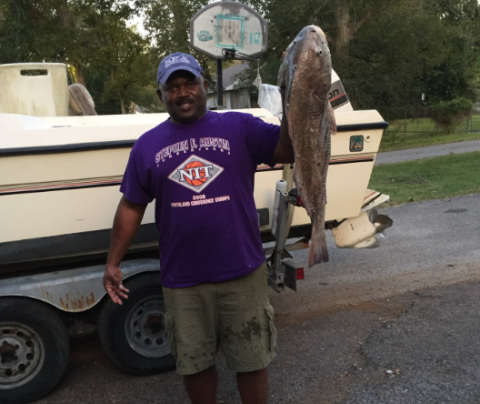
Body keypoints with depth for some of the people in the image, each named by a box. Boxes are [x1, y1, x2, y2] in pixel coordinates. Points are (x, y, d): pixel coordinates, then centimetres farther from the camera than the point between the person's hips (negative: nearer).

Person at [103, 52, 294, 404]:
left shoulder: (239, 127, -2)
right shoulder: (147, 145, 5)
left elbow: (290, 150, -11)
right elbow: (131, 207, 8)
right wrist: (113, 263, 7)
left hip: (243, 272, -1)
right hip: (182, 280, 2)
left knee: (252, 361, 14)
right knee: (194, 363, 19)